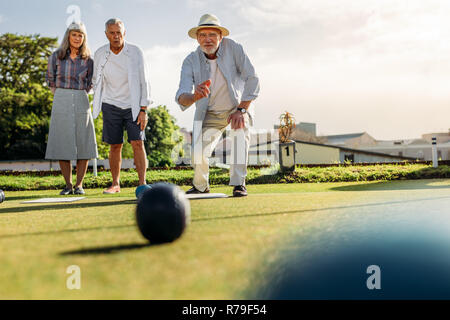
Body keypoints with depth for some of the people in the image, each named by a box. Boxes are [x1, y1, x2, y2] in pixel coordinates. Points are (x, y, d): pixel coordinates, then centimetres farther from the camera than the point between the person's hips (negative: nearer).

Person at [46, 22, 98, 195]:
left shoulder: (88, 60, 4)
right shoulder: (56, 56, 4)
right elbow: (50, 79, 14)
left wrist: (78, 96, 11)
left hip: (81, 103, 0)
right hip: (61, 103, 0)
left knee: (83, 144, -2)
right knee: (62, 144, -1)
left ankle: (79, 184, 7)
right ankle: (68, 185, 9)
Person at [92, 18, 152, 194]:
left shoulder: (135, 52, -9)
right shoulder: (100, 54, -2)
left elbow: (144, 82, -7)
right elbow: (97, 82, 11)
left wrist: (143, 110, -11)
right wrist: (98, 105, 10)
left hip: (133, 105, -2)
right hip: (111, 106, 2)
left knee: (137, 143, -11)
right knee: (115, 146, 4)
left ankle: (142, 184, -8)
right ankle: (115, 184, 17)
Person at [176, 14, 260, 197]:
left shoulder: (233, 48, -19)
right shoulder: (191, 61, -17)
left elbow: (252, 79, -19)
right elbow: (181, 98, -27)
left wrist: (241, 110, -26)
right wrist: (195, 96, -51)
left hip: (238, 106, -1)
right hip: (210, 113, 1)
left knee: (240, 131, -30)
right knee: (198, 152, -11)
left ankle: (239, 184, -19)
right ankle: (200, 186, 19)